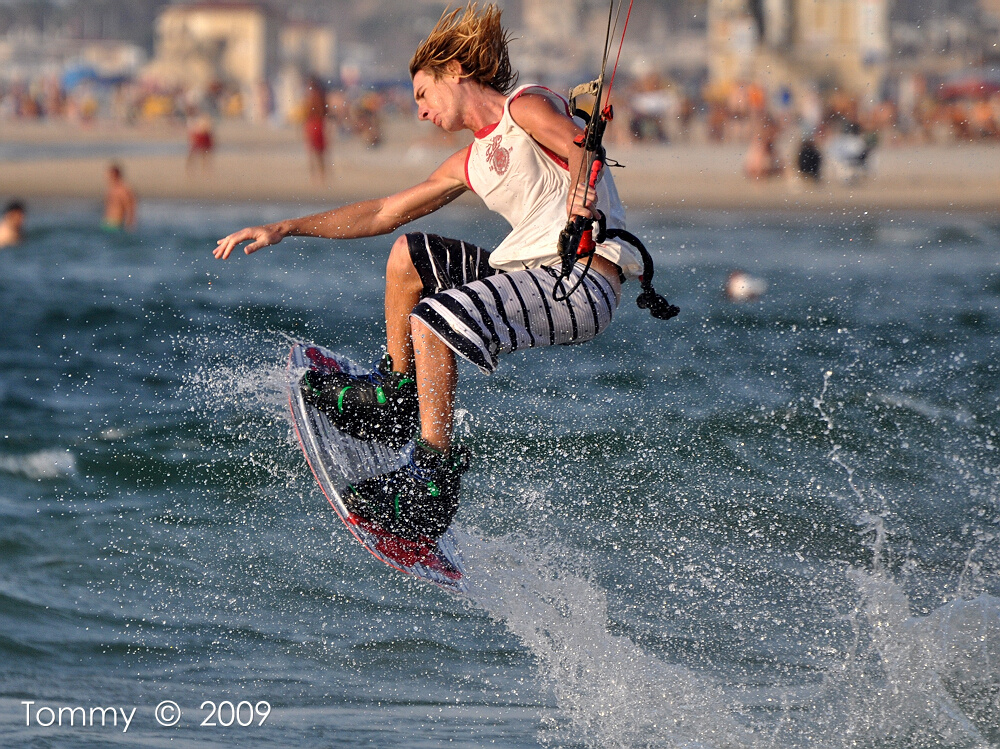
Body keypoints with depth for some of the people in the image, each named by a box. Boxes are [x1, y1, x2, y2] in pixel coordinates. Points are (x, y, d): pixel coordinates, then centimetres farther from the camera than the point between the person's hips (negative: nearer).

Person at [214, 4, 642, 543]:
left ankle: (434, 479, -24)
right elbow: (385, 214, 26)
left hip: (585, 281, -10)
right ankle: (396, 394, 25)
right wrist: (284, 230, 23)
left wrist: (581, 189, -46)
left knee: (431, 318, -25)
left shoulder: (526, 106, -4)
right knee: (410, 256, 21)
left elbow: (584, 146, -23)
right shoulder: (471, 163, 21)